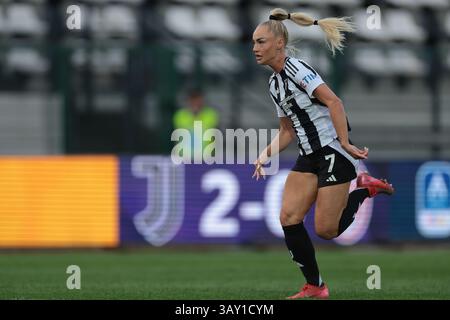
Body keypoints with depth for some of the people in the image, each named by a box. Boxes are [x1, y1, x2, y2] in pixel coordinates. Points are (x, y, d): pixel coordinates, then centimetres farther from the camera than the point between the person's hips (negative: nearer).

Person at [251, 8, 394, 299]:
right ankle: (314, 286, 3)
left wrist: (344, 143, -26)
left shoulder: (296, 68, -12)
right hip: (309, 156, 9)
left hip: (334, 152, -9)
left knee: (326, 231, -10)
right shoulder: (275, 84, 15)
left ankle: (364, 190, 14)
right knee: (289, 218, -5)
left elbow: (333, 102, -21)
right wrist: (266, 155, 6)